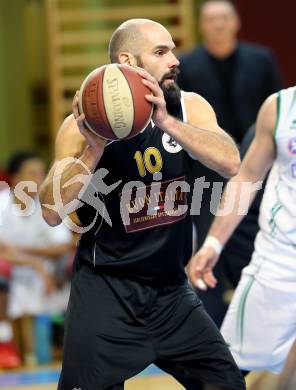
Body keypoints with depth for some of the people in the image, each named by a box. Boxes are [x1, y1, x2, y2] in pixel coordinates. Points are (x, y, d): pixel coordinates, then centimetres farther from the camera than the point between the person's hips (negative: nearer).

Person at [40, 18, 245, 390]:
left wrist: (167, 122, -32)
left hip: (171, 288, 4)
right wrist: (94, 148, -28)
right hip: (106, 290, -3)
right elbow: (52, 212, -16)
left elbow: (230, 163, -20)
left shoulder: (189, 108, -2)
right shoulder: (85, 125, -11)